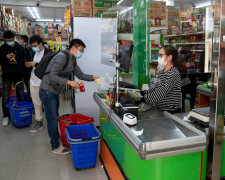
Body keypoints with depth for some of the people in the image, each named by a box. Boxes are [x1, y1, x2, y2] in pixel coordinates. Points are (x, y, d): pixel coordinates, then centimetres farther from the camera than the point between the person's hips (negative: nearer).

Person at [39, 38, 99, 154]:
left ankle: (56, 137, 36)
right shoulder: (62, 57, -21)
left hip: (55, 92, 9)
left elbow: (80, 75, 13)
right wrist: (69, 82, -29)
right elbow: (52, 76, -27)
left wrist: (93, 77, -1)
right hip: (47, 91, -9)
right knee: (52, 119, -2)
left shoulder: (72, 60, 9)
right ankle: (55, 147, 9)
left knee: (54, 117, 20)